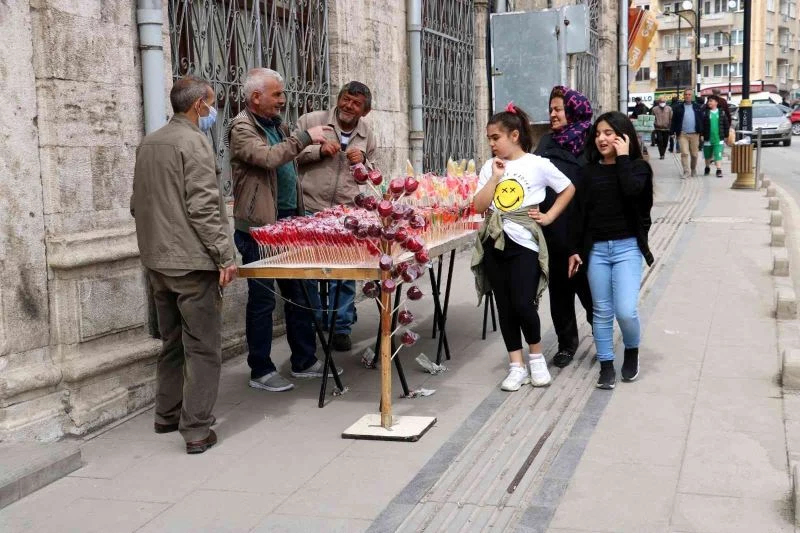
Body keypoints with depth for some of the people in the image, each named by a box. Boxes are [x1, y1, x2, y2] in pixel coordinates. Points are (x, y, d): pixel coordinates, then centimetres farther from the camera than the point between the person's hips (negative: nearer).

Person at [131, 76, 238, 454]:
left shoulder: (147, 144, 12)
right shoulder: (193, 142, -13)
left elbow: (138, 203, 18)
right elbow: (204, 207, -19)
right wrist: (225, 255, -17)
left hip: (157, 260, 8)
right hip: (192, 260, -8)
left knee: (171, 341, 19)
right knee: (202, 347, -2)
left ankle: (167, 415, 29)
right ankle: (197, 430, 0)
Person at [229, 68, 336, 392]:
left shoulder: (277, 124, 15)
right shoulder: (242, 128, -10)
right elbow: (268, 158, -27)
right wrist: (305, 137, -21)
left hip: (288, 220, 8)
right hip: (259, 226, -8)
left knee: (298, 294, 13)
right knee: (262, 299, 0)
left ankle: (304, 361, 23)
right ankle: (260, 371, 10)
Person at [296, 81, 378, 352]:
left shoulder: (367, 133, 11)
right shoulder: (311, 121, -3)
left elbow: (372, 175, 21)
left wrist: (363, 161, -1)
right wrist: (318, 149, -17)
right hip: (310, 210, -3)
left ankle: (341, 327, 20)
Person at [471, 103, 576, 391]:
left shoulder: (538, 164, -4)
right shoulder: (490, 167, 6)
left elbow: (568, 189, 5)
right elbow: (479, 206, -2)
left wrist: (549, 216, -2)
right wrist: (496, 176, -7)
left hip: (524, 243, -4)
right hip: (495, 243, 4)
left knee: (523, 304, -11)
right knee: (504, 307, 7)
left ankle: (536, 357, 14)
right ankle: (517, 366, 17)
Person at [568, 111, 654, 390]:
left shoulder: (637, 167, 0)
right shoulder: (589, 171, 7)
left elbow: (631, 191, -23)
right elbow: (580, 212, 8)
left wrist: (623, 158, -13)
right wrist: (575, 249, 5)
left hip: (627, 247, -3)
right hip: (596, 249, 3)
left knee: (625, 310, -11)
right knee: (602, 312, 6)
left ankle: (632, 352, 18)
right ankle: (606, 366, 17)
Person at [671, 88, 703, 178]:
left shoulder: (697, 107, 8)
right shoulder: (678, 108, 5)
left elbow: (701, 120, 8)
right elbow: (674, 121, 4)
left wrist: (701, 132, 2)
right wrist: (674, 132, -4)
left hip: (694, 134, 1)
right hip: (682, 134, -1)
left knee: (694, 154, 8)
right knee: (684, 153, -9)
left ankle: (693, 170, 25)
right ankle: (686, 171, -6)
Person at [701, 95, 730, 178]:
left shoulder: (721, 113, 3)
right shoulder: (705, 113, 0)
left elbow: (726, 125, 8)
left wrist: (725, 135, 5)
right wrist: (701, 135, -6)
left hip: (719, 139, -1)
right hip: (708, 138, 1)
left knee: (718, 155, -10)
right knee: (707, 155, 16)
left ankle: (719, 170, -11)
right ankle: (707, 168, 36)